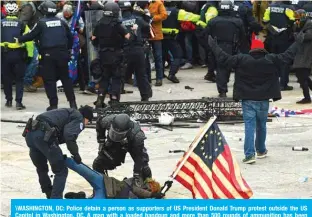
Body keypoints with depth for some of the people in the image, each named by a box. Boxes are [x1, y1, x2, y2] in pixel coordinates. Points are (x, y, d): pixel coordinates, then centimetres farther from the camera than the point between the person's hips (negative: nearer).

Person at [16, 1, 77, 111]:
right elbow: (70, 37, 12)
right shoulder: (61, 22, 8)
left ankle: (53, 104, -2)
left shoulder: (41, 23, -6)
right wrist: (68, 48, 25)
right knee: (65, 78, 12)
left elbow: (32, 35, -4)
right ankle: (72, 102, 10)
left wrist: (19, 40, 9)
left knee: (49, 80, 2)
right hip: (62, 53, 4)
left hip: (48, 55, -4)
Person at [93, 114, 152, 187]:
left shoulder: (137, 135, -45)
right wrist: (101, 141, -6)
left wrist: (136, 176, -38)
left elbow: (139, 156, -37)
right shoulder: (108, 121, -37)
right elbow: (99, 123, -10)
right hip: (114, 145, 3)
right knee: (98, 164, -8)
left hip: (133, 145, -3)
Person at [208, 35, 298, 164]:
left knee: (249, 126, -3)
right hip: (263, 100, 2)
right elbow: (287, 56, 4)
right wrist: (297, 43, 18)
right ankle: (261, 150, 33)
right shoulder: (271, 60, -5)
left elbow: (223, 58, -7)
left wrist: (212, 44, 4)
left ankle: (249, 154, -14)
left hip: (248, 100, -2)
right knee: (261, 125, 18)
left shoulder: (241, 60, -9)